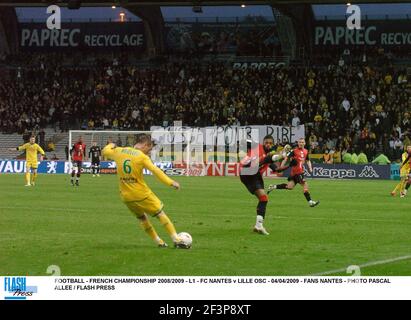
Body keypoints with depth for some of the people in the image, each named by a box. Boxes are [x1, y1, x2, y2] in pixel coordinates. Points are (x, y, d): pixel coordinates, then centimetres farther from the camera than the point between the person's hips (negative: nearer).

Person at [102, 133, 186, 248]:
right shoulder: (142, 157, -13)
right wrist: (170, 182, -24)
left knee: (142, 217, 24)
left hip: (126, 196, 5)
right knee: (161, 214, 8)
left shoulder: (119, 151, 2)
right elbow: (156, 171, -24)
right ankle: (177, 240, 4)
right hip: (141, 194, -5)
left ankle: (159, 242, 26)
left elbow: (105, 152, 21)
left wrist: (110, 146, 42)